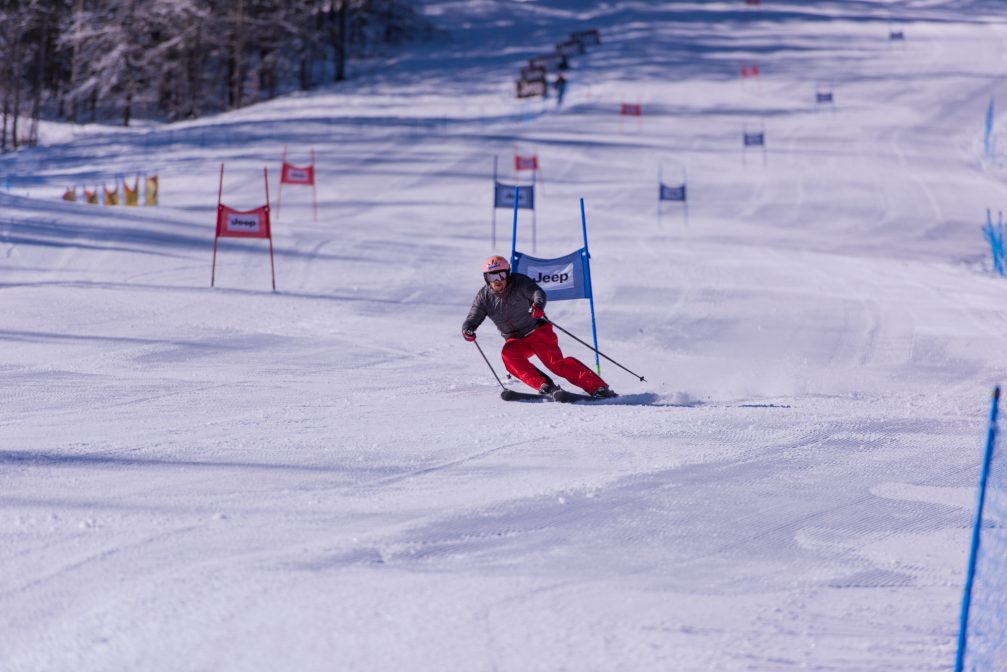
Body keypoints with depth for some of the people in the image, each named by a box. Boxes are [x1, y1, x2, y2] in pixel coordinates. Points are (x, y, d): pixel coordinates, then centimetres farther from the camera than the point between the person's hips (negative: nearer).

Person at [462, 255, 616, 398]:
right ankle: (544, 386, -30)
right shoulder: (484, 297, -2)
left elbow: (538, 292, -30)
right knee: (508, 354, -29)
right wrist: (467, 330, -25)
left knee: (555, 362, -24)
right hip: (516, 340, 4)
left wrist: (538, 305, -55)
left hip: (538, 331, -4)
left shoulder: (519, 282, -13)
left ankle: (597, 387, -28)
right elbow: (472, 320, 0)